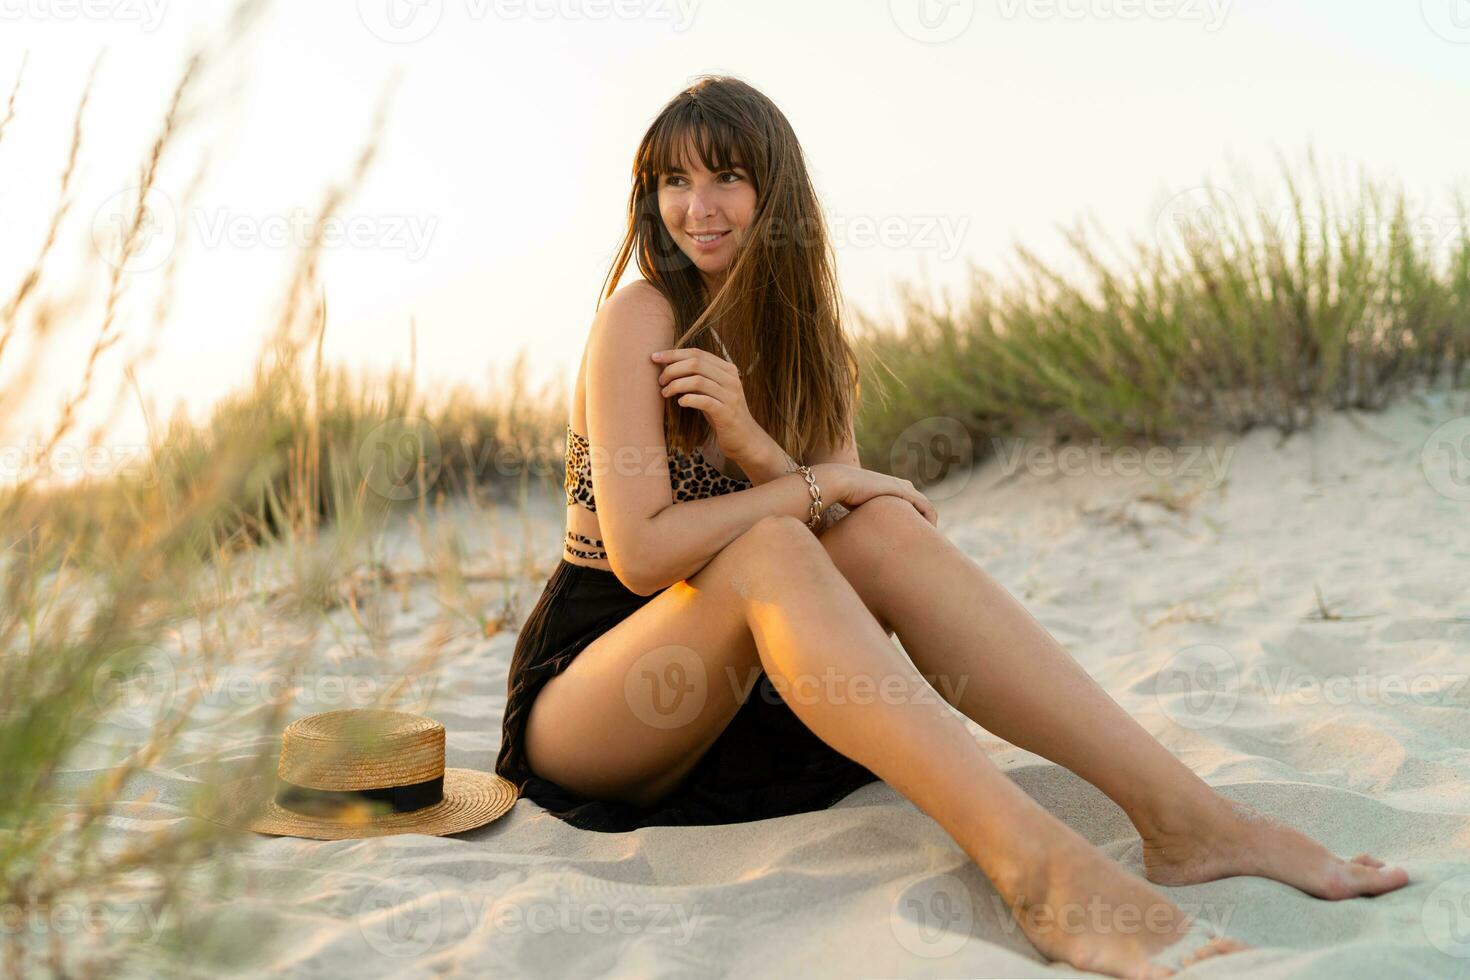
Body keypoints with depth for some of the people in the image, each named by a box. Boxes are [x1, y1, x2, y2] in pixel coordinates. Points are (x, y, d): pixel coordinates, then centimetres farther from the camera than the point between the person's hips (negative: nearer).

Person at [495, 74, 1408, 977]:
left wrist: (756, 446, -21)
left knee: (884, 530, -21)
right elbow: (639, 550, -20)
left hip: (733, 694, 5)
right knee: (768, 547, -33)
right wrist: (818, 485, -14)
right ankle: (1032, 862, -51)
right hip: (588, 686, -4)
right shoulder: (640, 314, -10)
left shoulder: (808, 342, 8)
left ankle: (1181, 812, -32)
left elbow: (857, 523, -3)